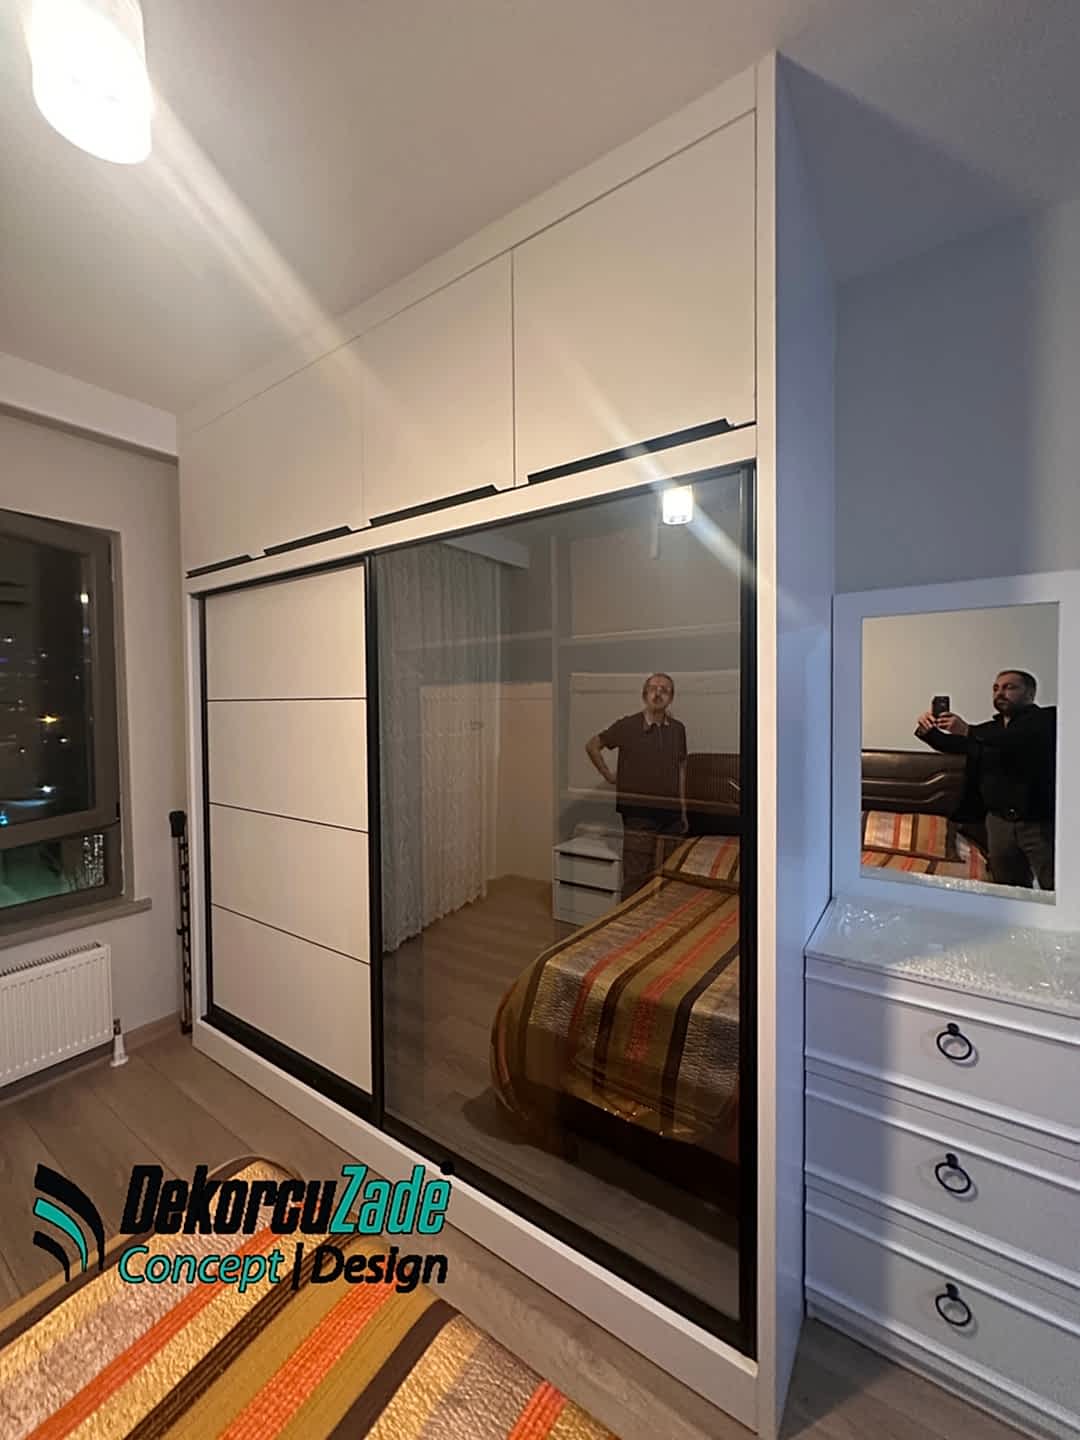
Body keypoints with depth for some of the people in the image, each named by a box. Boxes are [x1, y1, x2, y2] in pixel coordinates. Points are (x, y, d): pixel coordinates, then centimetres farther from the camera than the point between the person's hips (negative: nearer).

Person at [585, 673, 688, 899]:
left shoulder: (678, 729, 6)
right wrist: (609, 775, 1)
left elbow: (681, 769, 14)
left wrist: (684, 811, 13)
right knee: (636, 876, 1)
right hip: (639, 813, -4)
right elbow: (592, 746, 4)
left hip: (671, 813, 4)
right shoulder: (628, 725, -7)